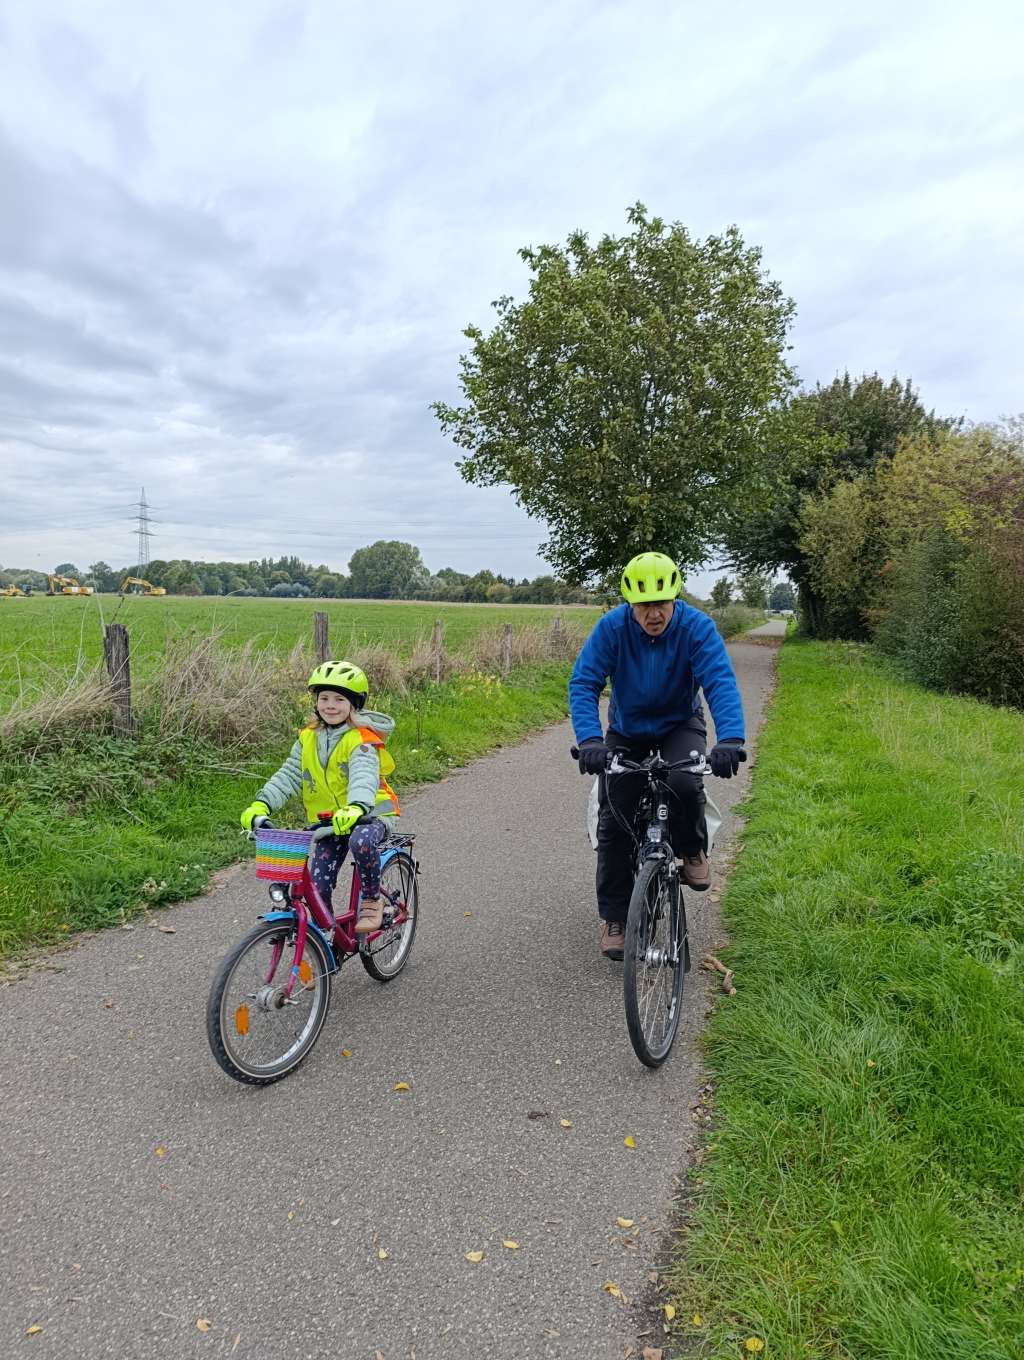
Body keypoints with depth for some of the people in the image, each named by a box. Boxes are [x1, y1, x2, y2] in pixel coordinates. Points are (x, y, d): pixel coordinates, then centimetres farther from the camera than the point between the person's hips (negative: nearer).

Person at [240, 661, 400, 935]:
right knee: (318, 887, -2)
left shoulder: (361, 740, -16)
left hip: (369, 814, -5)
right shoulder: (309, 738, 3)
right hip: (329, 820, 5)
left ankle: (372, 900, -12)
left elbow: (364, 777, -33)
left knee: (362, 842, -38)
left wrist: (355, 808, -54)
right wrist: (261, 804, -18)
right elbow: (289, 775, -2)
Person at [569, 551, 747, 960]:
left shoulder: (697, 627, -25)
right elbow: (583, 683, -28)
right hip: (627, 730, 1)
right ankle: (613, 918, 12)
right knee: (614, 822, -4)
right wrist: (590, 739, -44)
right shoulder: (611, 627, -24)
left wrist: (729, 739, -50)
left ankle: (693, 852, 1)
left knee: (684, 783, -32)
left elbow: (721, 683, -33)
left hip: (680, 724, -1)